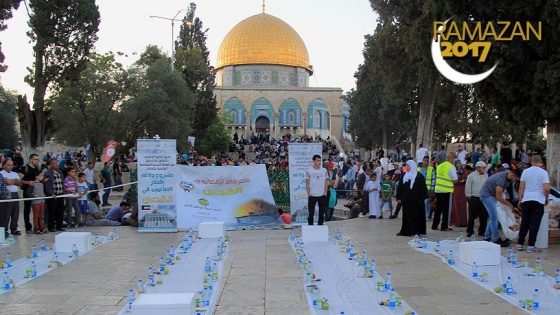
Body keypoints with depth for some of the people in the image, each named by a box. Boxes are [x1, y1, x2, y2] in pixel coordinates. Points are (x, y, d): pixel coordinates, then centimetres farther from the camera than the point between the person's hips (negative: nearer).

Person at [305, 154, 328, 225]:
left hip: (322, 195, 2)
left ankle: (320, 225, 19)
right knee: (311, 213, 3)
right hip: (312, 195, -2)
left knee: (321, 212, 8)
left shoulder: (324, 170, 3)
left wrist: (325, 192, -1)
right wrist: (308, 193, -6)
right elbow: (307, 183, 0)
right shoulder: (309, 171, -3)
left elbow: (326, 182, 7)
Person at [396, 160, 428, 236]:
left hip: (415, 201, -5)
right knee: (406, 216, 6)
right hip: (406, 200, 5)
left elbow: (423, 189, -8)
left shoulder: (419, 176, -4)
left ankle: (416, 231, 5)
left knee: (416, 215, -1)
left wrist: (421, 199, -14)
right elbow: (400, 187, 13)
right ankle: (406, 231, 10)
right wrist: (398, 198, 8)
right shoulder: (405, 176, 13)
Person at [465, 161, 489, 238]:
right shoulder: (471, 175, -3)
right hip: (474, 198, -4)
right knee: (472, 215, -1)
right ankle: (470, 231, 7)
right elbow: (468, 187, -2)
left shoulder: (486, 176, 10)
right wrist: (469, 196, -3)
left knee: (484, 216, 6)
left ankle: (482, 231, 15)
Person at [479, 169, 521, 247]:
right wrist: (509, 205, -18)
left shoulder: (507, 177, 0)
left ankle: (487, 238, 16)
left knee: (493, 217, 10)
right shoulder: (501, 179, -28)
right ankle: (496, 240, -6)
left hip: (491, 195, 10)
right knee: (494, 217, -11)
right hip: (486, 194, -10)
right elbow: (498, 197, -26)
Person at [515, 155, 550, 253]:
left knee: (524, 223, 10)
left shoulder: (525, 171, 5)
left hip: (526, 200, 3)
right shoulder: (543, 173, -4)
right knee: (534, 224, 1)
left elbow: (521, 187, 5)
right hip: (538, 201, -3)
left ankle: (519, 244, 12)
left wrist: (520, 200, 13)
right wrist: (546, 199, 5)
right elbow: (546, 188, -11)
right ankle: (531, 246, 2)